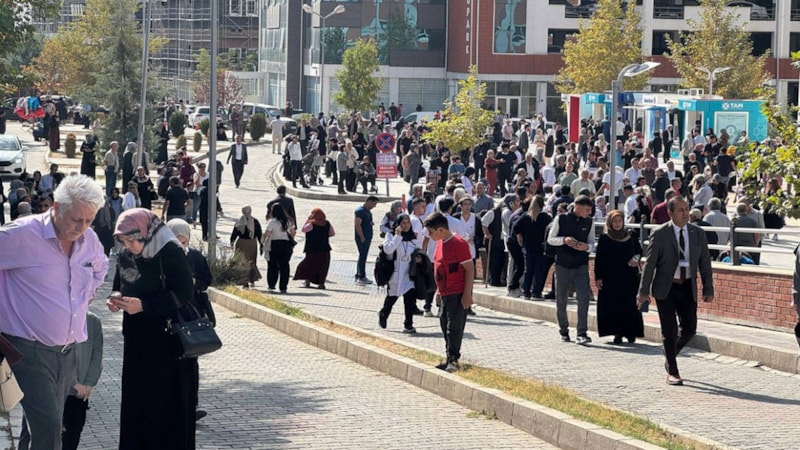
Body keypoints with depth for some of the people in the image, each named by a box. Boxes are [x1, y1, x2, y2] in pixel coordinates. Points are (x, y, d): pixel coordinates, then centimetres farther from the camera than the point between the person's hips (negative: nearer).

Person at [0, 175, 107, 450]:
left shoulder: (90, 240, 8)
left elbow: (100, 267, 32)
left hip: (67, 352, 7)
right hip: (30, 351, -7)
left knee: (44, 427, 13)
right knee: (47, 427, -17)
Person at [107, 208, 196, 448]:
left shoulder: (171, 254, -14)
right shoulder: (125, 257, 7)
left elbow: (183, 295, -17)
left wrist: (143, 305, -21)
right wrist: (117, 299, -3)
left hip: (167, 341, -6)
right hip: (136, 341, 6)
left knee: (167, 404, -2)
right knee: (135, 401, 7)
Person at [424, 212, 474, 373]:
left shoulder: (458, 244, -16)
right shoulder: (441, 243, 11)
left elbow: (470, 269, -16)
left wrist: (467, 293, -19)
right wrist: (439, 290, 21)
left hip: (458, 295, -9)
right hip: (445, 294, 9)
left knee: (454, 328, -7)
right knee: (445, 325, 12)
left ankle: (453, 360, -2)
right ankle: (450, 359, 19)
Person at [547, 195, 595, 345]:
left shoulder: (589, 222, 4)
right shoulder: (561, 219, -4)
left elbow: (591, 243, 11)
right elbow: (550, 239, 1)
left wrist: (586, 247, -12)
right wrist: (564, 240, -19)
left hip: (581, 266, 1)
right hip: (562, 265, -1)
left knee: (584, 299, -13)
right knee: (561, 300, 9)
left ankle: (581, 334, -13)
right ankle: (563, 331, 26)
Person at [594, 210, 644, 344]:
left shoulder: (631, 237, 7)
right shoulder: (604, 238, 2)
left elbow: (639, 251, 17)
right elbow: (598, 258, 0)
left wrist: (636, 259, -6)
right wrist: (598, 277, -7)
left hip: (629, 278, 2)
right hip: (610, 278, -1)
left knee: (630, 306, -3)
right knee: (612, 306, -5)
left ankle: (630, 333, 5)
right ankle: (617, 334, 0)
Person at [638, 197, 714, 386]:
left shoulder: (698, 233, 4)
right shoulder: (660, 234, -7)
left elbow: (705, 263, 7)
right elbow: (649, 263, -6)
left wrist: (708, 289, 1)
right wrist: (644, 291, -8)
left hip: (687, 287, 3)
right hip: (666, 288, -3)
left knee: (689, 329, 2)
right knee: (669, 330, -2)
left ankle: (670, 355, 30)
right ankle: (672, 372, 8)